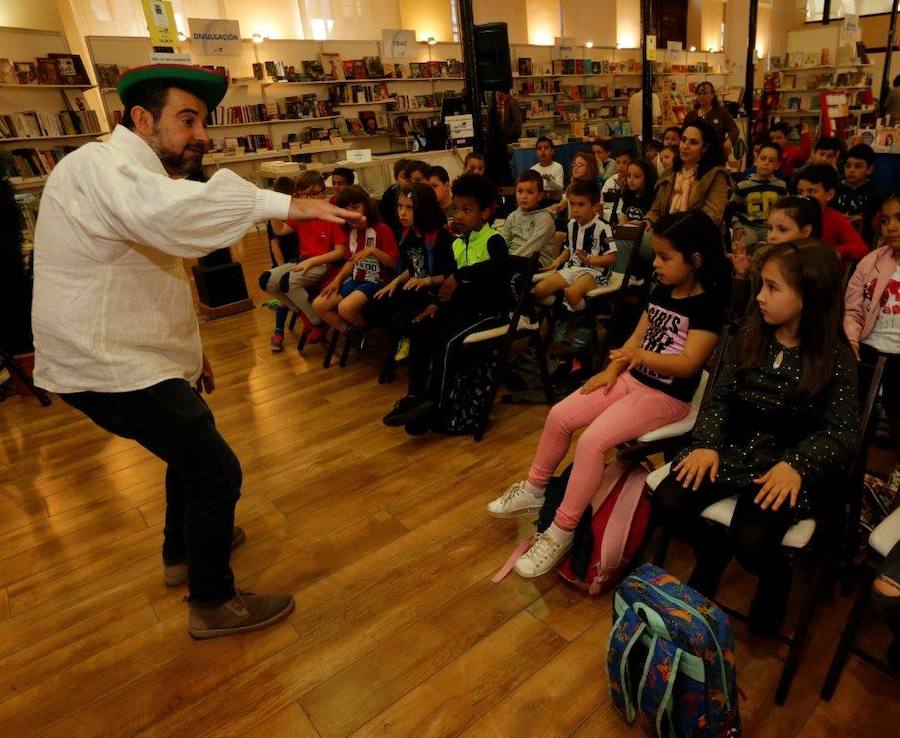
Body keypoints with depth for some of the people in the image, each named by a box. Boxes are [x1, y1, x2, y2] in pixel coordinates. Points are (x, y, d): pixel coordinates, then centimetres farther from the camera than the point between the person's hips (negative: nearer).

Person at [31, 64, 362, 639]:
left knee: (193, 448, 26)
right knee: (217, 472, -8)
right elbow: (170, 210, -44)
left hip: (123, 355, 11)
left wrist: (190, 348, 21)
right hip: (112, 367, -11)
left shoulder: (128, 173, 17)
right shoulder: (101, 166, -18)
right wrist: (285, 205, -46)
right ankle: (213, 605, 11)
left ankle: (183, 552, 46)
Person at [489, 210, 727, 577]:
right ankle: (534, 490, 15)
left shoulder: (709, 306, -15)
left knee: (593, 440, -26)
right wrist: (612, 369, -2)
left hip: (667, 396, -8)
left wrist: (642, 356, -40)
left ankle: (561, 533, -12)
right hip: (630, 379, 8)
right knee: (560, 415, -4)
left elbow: (688, 363, -24)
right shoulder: (660, 292, 8)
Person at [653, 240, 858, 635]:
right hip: (733, 448, 4)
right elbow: (720, 396, 4)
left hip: (788, 463, -3)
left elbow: (842, 430, -8)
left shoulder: (835, 357, -7)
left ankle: (775, 576, 13)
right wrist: (707, 443, -11)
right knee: (666, 502, -17)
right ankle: (712, 548, 17)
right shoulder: (751, 338, 3)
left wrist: (797, 464, -25)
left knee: (750, 540, -26)